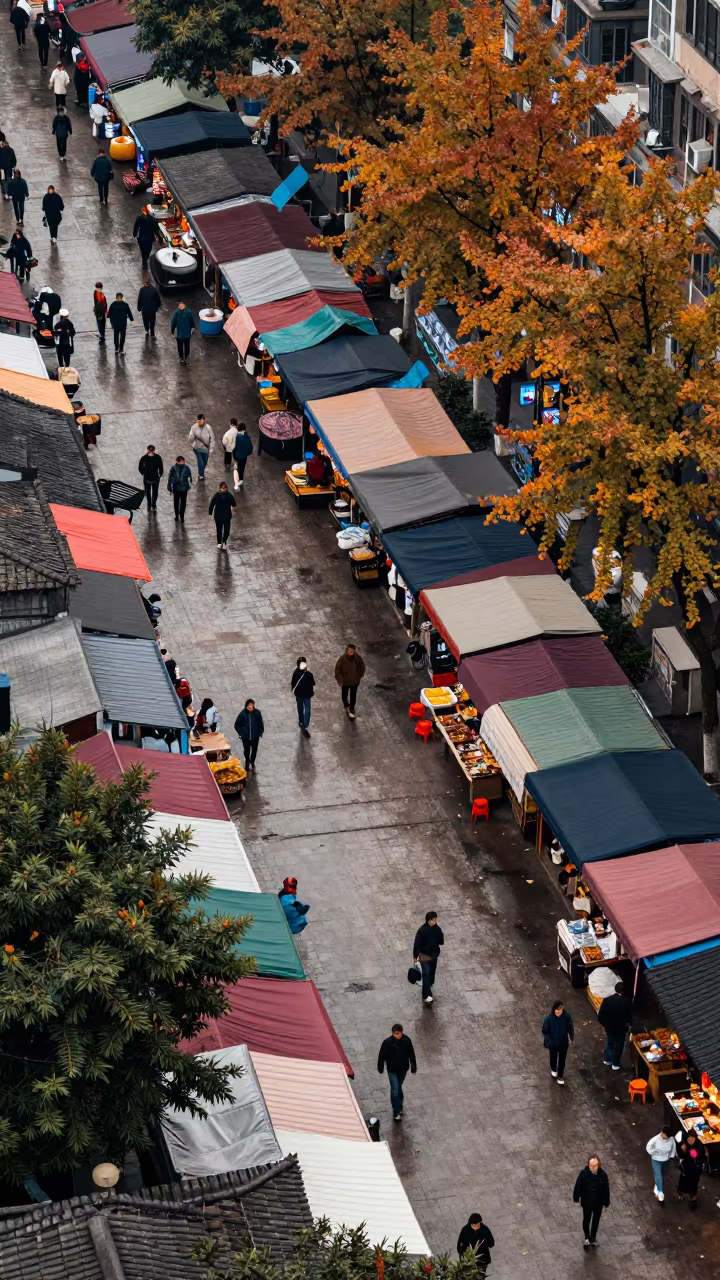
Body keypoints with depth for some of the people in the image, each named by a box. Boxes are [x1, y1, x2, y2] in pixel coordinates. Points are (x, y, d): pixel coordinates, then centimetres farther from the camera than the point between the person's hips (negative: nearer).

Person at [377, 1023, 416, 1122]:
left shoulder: (407, 1040, -14)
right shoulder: (387, 1042, -22)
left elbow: (411, 1054, -2)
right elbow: (382, 1056, -10)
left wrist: (413, 1067, 5)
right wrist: (380, 1069, -1)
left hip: (403, 1069, 3)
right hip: (392, 1070, -3)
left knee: (398, 1087, 22)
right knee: (395, 1090, -4)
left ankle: (398, 1107, 43)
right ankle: (397, 1112, 5)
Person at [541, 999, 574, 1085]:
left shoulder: (566, 1016, -23)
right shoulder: (549, 1018, -27)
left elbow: (570, 1028, -6)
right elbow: (545, 1031, -15)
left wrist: (572, 1038, 3)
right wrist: (548, 1041, -24)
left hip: (564, 1042, 0)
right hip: (553, 1043, 0)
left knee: (562, 1059, 15)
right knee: (553, 1057, 25)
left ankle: (560, 1076, 36)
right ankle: (553, 1070, 56)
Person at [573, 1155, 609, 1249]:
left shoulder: (602, 1175, -24)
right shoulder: (583, 1174, -27)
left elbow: (606, 1189, -10)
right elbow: (578, 1187, -12)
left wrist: (606, 1203, -1)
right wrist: (576, 1199, -1)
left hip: (598, 1203, 1)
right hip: (586, 1202, -1)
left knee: (596, 1220, 22)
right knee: (586, 1220, 17)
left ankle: (592, 1237, 46)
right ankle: (587, 1237, 43)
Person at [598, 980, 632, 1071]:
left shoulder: (607, 1000, -19)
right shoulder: (627, 1002, -21)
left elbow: (600, 1016, -15)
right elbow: (630, 1016, -12)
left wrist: (605, 1024, 5)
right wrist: (627, 1024, 10)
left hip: (609, 1027, 1)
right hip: (622, 1028, -1)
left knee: (609, 1043, 26)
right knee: (619, 1046, 19)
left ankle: (607, 1060, 42)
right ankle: (615, 1064, 29)